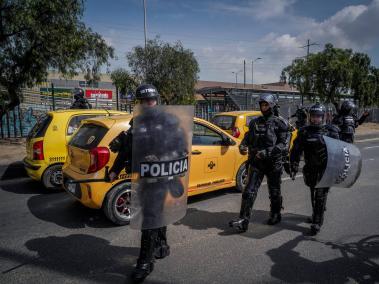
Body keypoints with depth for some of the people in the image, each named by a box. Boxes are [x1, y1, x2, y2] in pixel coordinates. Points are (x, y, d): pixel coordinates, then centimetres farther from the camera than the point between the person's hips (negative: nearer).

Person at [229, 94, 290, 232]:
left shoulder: (279, 123, -4)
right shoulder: (254, 122, 9)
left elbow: (284, 144, -12)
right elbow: (247, 138, 13)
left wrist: (267, 152, -23)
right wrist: (242, 146, -10)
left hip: (273, 163, -3)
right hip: (256, 163, 3)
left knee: (274, 192, 15)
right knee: (249, 192, -7)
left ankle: (275, 215, 37)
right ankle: (243, 221, -7)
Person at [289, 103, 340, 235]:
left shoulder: (331, 131, -1)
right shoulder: (304, 132, 2)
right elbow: (296, 150, 1)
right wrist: (294, 165, -8)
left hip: (326, 169, -3)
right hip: (310, 168, 3)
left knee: (321, 195, -6)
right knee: (313, 194, 18)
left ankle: (317, 222, -1)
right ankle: (317, 214, 40)